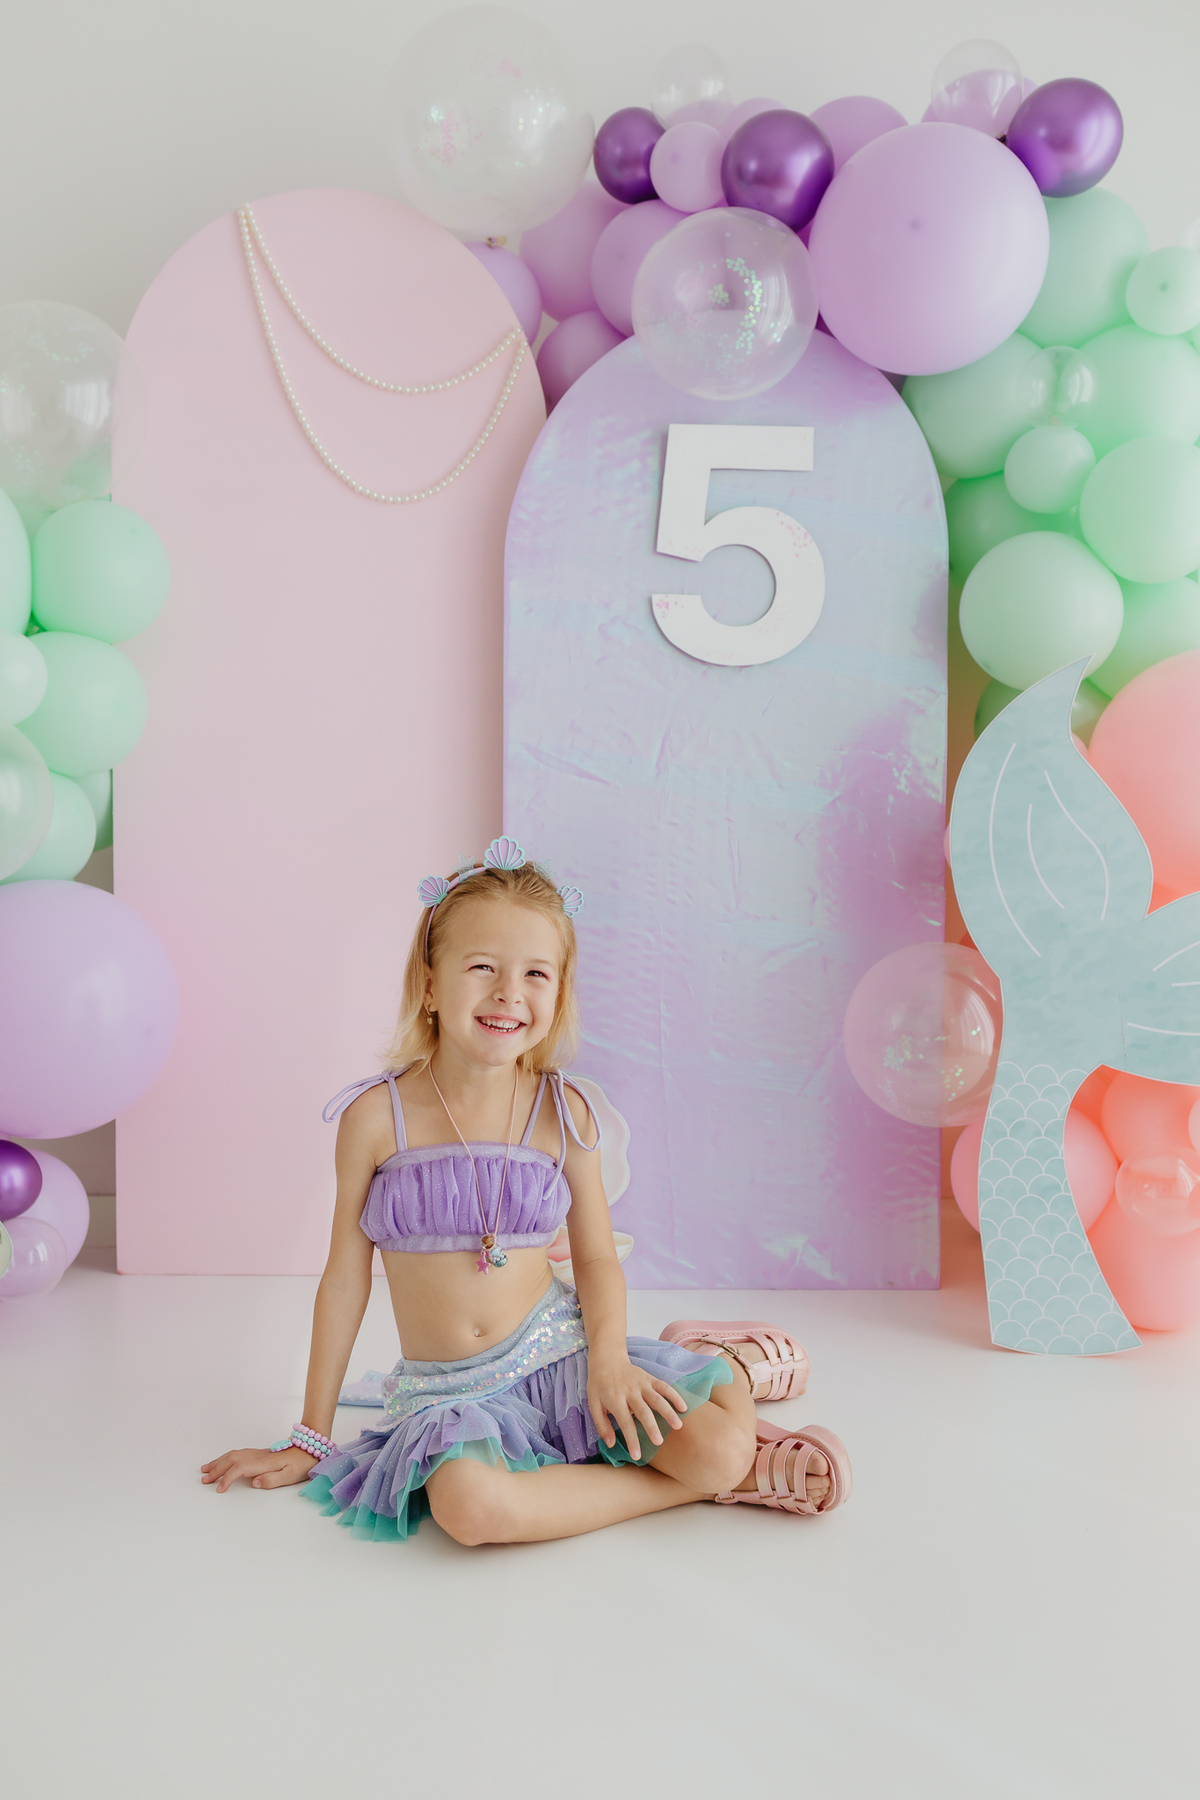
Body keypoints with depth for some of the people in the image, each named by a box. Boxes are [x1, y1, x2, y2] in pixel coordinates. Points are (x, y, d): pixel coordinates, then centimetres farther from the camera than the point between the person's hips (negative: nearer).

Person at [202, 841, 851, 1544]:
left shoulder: (563, 1112, -3)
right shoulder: (379, 1116, -8)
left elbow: (597, 1257, 4)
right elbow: (345, 1282, 0)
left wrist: (609, 1354, -17)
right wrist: (310, 1438, 6)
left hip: (556, 1349, 1)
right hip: (446, 1391, 0)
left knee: (724, 1452, -23)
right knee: (473, 1507, -35)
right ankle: (679, 1484, -10)